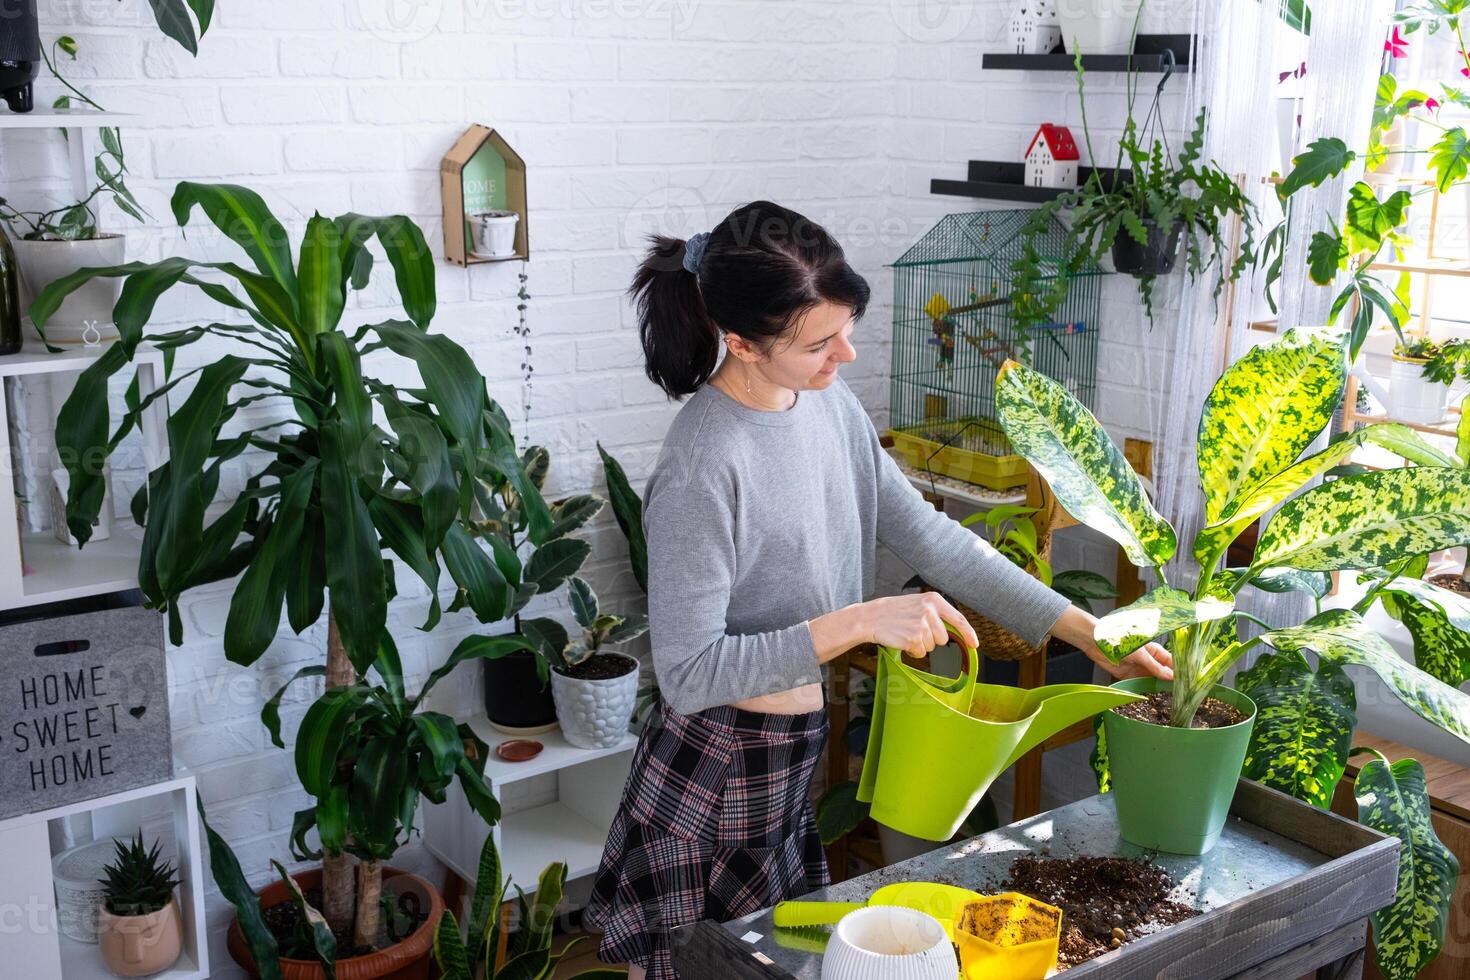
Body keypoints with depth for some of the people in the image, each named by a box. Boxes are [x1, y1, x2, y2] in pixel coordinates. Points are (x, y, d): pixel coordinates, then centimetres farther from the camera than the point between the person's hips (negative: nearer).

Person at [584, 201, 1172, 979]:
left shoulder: (827, 403, -3)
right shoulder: (702, 469, -26)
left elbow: (928, 537, 0)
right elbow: (687, 674, -25)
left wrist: (1092, 632, -2)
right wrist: (861, 622, -29)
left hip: (798, 756, 7)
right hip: (721, 769, -7)